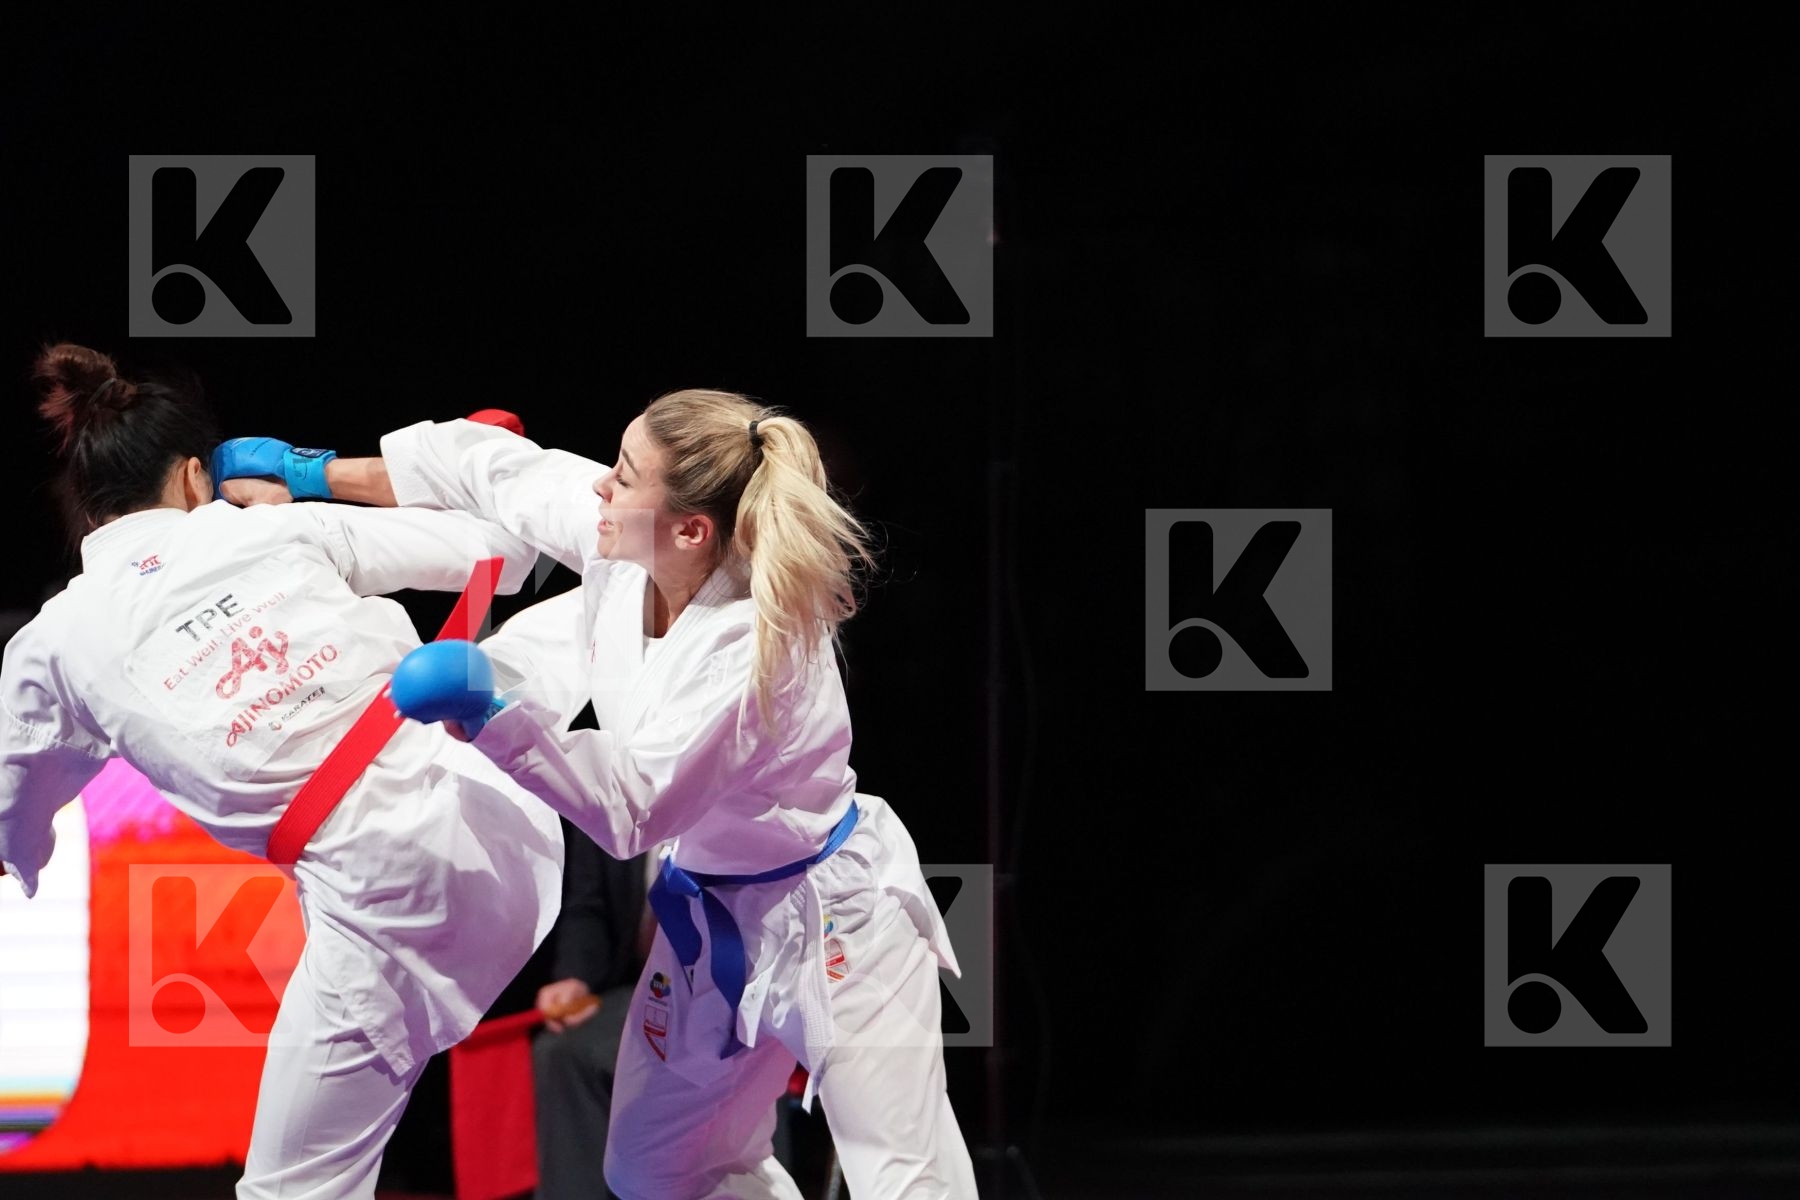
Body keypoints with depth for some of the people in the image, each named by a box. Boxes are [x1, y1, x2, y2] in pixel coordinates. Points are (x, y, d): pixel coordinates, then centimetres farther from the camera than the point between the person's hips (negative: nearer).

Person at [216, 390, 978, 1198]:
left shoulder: (753, 645, -34)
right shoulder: (622, 542, -14)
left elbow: (630, 807, -32)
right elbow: (494, 468, 0)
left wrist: (495, 721, -41)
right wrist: (309, 479, 3)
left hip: (829, 919, -8)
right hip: (712, 917, 8)